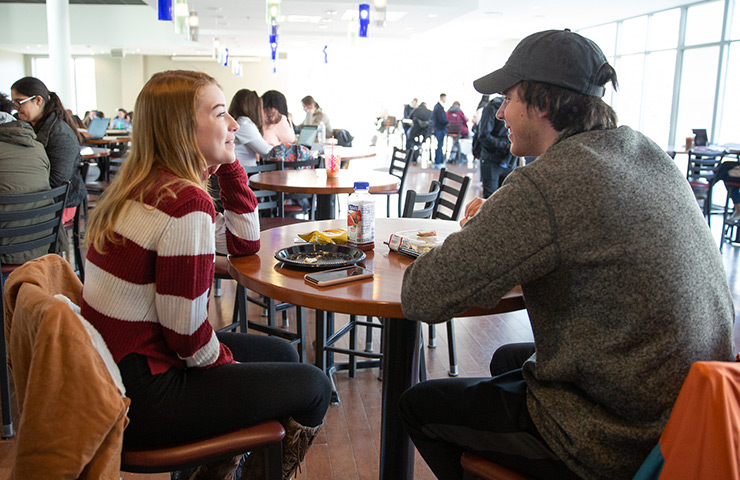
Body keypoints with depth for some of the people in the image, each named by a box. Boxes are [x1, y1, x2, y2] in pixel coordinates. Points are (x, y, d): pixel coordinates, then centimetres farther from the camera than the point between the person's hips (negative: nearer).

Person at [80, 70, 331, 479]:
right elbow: (185, 330, -22)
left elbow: (244, 242, 12)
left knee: (280, 354, 22)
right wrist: (234, 368, -3)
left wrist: (227, 163, 4)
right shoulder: (186, 204, -24)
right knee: (313, 387, 2)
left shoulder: (145, 186, 6)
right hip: (139, 397, -9)